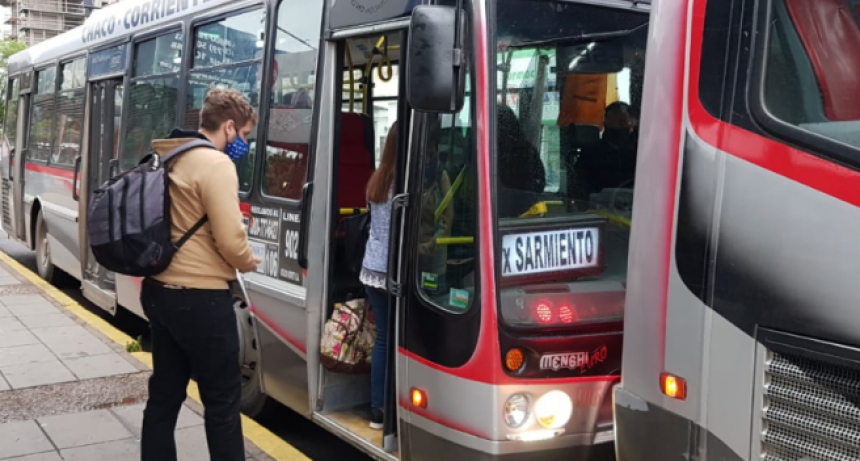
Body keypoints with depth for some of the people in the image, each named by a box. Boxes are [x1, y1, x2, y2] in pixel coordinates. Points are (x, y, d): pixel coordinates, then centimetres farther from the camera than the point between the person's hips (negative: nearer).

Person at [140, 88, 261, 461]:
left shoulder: (165, 161, 11)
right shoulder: (215, 163, -16)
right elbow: (230, 240, -21)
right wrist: (248, 263, 0)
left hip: (158, 291, 9)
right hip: (200, 298, -9)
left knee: (164, 395, 16)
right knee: (223, 400, 4)